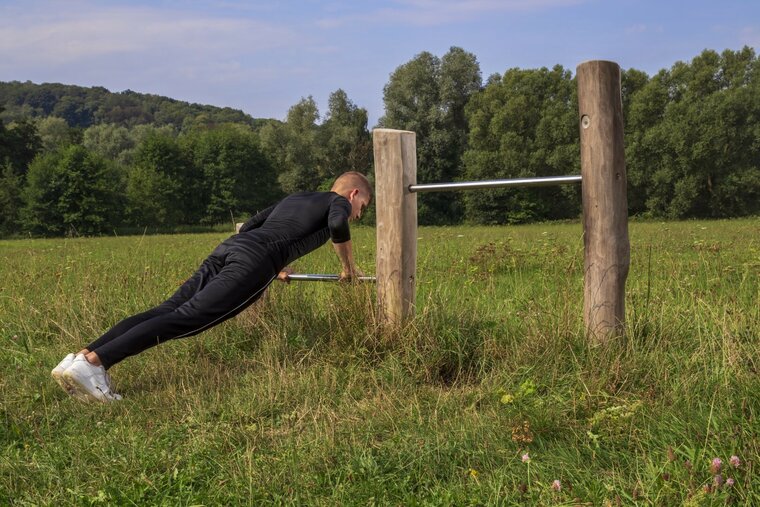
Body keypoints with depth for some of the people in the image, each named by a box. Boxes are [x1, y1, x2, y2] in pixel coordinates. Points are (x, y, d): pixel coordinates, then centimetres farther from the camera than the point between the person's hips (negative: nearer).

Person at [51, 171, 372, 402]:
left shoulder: (293, 199, 38)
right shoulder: (337, 201, 17)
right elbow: (338, 225, -8)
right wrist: (348, 267, 7)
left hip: (229, 246, 7)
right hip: (254, 260, -7)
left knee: (167, 309, -6)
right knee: (186, 318, -19)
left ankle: (80, 357, -21)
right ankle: (93, 362, -34)